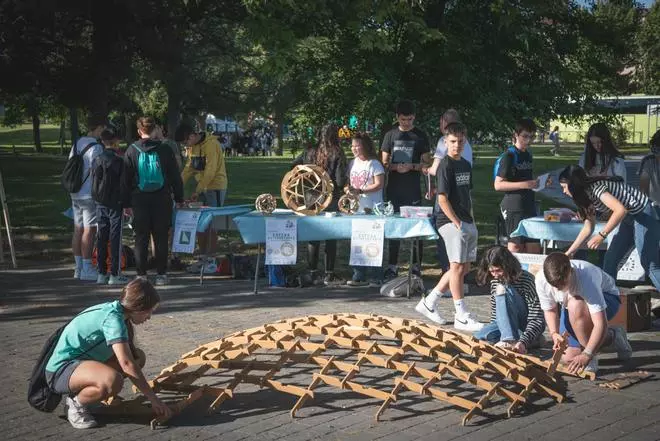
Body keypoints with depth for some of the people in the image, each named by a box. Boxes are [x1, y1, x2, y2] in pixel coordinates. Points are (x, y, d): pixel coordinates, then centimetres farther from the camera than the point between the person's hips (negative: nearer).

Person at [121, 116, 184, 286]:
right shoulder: (165, 150, -2)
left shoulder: (132, 151, -1)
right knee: (161, 237, 6)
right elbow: (175, 176, 3)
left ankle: (141, 275, 7)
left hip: (140, 200, 0)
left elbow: (125, 179, 2)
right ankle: (161, 274, 7)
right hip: (162, 200, 0)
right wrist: (179, 198, 11)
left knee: (141, 238, 6)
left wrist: (126, 202, 8)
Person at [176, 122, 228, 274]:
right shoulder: (193, 147, 10)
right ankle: (203, 258, 15)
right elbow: (189, 168, 13)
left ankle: (211, 261, -1)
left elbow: (210, 171, -21)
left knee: (210, 224, -7)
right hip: (202, 188, 8)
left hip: (215, 188, -8)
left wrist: (198, 191, -21)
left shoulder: (211, 144, -18)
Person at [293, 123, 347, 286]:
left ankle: (313, 272, 18)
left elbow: (293, 166, 5)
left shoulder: (310, 152, 2)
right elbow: (341, 180, -15)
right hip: (332, 199, -4)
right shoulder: (337, 154, -10)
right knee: (331, 236, 3)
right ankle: (329, 275, 5)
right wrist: (343, 187, 7)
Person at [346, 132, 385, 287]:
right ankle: (359, 276, 15)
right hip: (355, 209, 7)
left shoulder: (374, 164, -7)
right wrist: (348, 189, -1)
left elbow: (379, 184, -13)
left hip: (371, 210, -7)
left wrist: (360, 190, -19)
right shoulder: (352, 163, 13)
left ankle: (375, 278, 1)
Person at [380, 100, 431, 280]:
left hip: (413, 190, -2)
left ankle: (417, 266, 7)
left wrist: (412, 166, -15)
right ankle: (392, 266, 11)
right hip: (394, 189, 2)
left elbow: (426, 164, 4)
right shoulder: (391, 135, 9)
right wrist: (395, 167, -12)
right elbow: (384, 163, 9)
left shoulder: (420, 136, 5)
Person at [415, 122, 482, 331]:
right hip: (451, 222, -9)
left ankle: (429, 302, 21)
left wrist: (471, 220, 13)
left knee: (463, 268, 12)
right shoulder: (446, 166, -11)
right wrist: (457, 223, -16)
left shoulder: (466, 165, 14)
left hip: (467, 222, 9)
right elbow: (442, 199, -15)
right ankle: (462, 317, -2)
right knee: (458, 267, -7)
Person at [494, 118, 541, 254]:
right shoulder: (509, 156, -9)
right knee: (516, 245, -5)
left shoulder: (528, 155, 14)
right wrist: (524, 184, -21)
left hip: (529, 206, 8)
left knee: (534, 247, 7)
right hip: (514, 207, -8)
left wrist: (538, 182, 9)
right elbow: (498, 185, -15)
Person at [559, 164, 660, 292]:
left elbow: (621, 210, -33)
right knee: (610, 260, 7)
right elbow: (588, 228, 13)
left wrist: (602, 235, -30)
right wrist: (570, 252, 12)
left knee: (650, 264, -12)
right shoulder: (588, 194, 8)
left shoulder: (596, 188, -21)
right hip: (630, 218, 10)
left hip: (644, 214, -10)